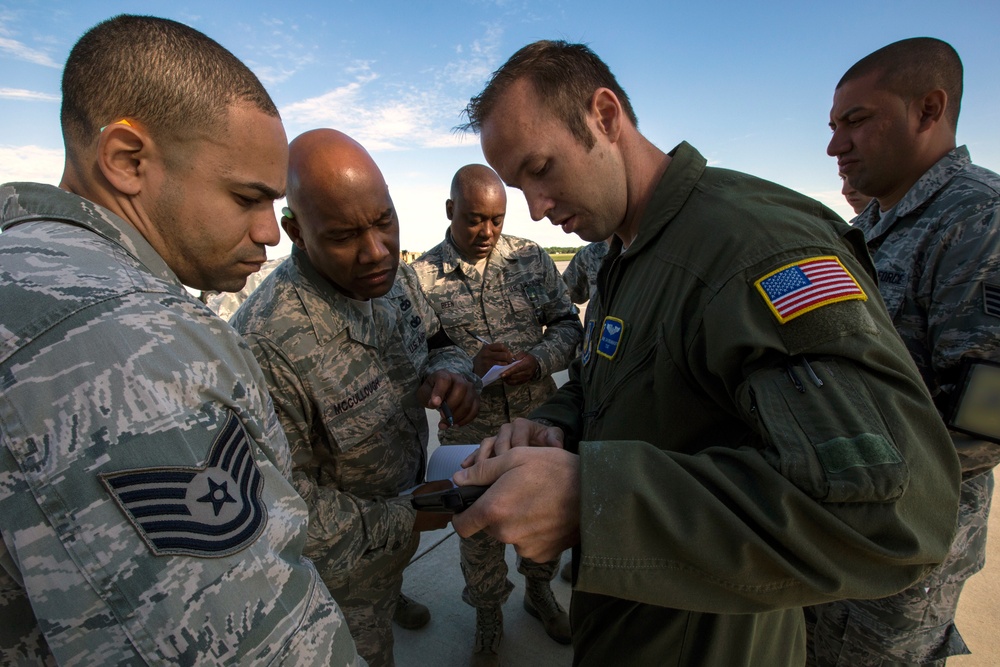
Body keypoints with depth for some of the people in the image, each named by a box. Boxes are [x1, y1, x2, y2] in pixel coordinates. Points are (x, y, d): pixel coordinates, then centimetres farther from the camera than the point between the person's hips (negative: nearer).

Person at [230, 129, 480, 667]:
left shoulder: (395, 279, -13)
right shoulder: (266, 343, -33)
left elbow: (438, 343, 2)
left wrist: (450, 373, -21)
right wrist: (401, 522, -23)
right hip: (341, 569, -5)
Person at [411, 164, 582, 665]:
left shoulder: (532, 257, -2)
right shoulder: (421, 276, -9)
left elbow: (568, 323, 3)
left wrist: (540, 360, -17)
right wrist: (471, 366, -25)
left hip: (539, 420, 3)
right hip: (471, 431, -2)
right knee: (479, 529, 18)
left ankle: (539, 590, 55)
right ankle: (488, 618, 48)